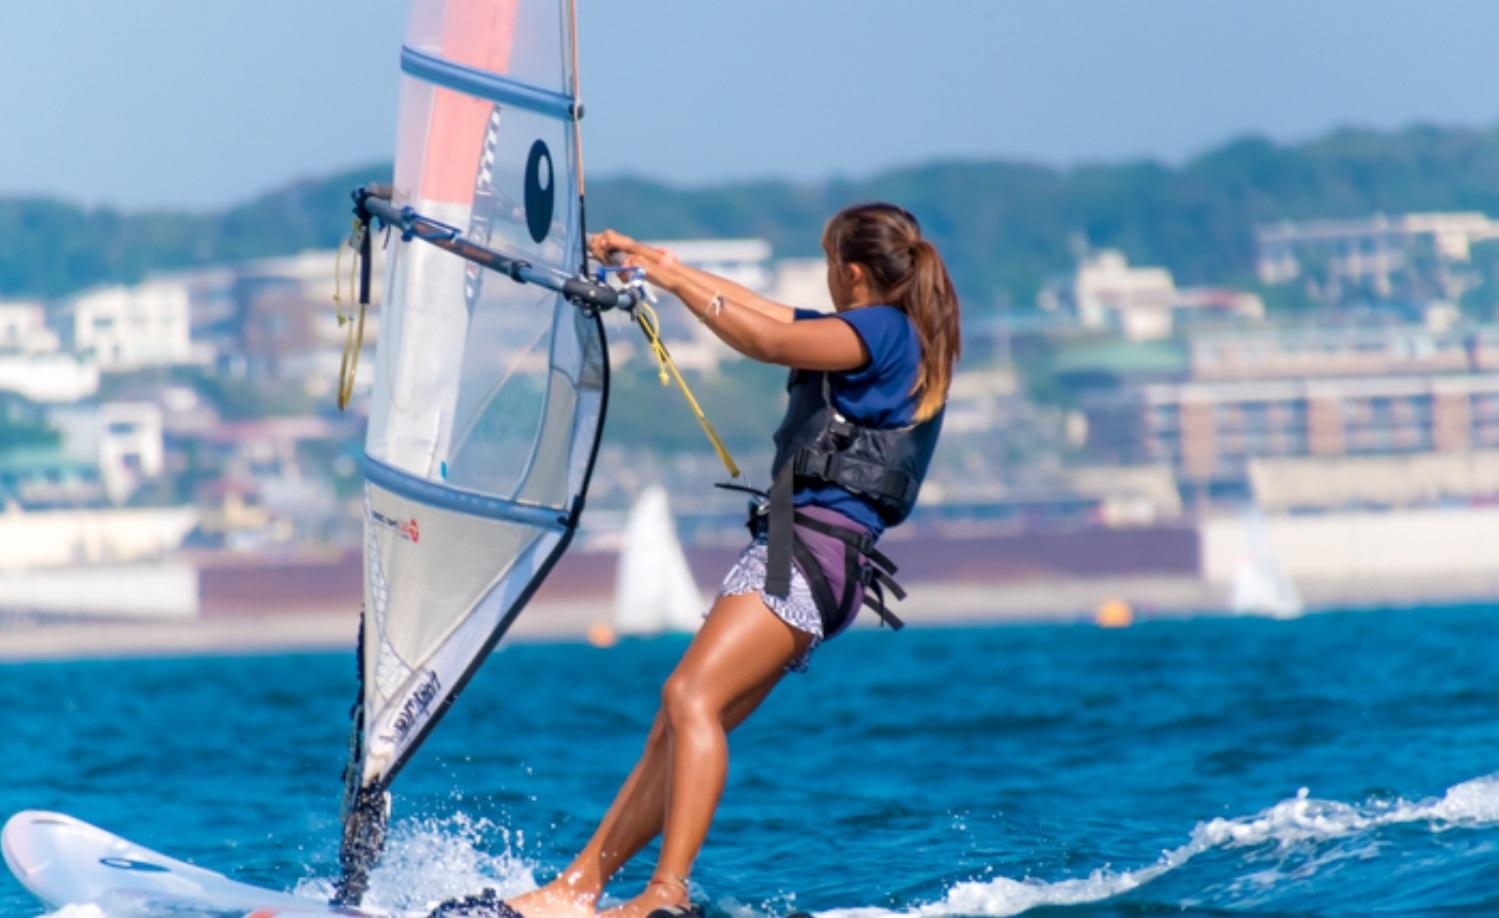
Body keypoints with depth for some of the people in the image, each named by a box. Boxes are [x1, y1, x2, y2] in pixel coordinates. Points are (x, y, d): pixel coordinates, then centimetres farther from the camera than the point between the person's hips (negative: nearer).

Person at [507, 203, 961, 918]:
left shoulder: (885, 331, -6)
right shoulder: (874, 336, 23)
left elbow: (766, 340, -18)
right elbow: (754, 308, 31)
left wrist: (675, 278, -7)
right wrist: (657, 262, 31)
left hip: (812, 547, -10)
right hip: (791, 549, 10)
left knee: (691, 697, -24)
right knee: (674, 726, 5)